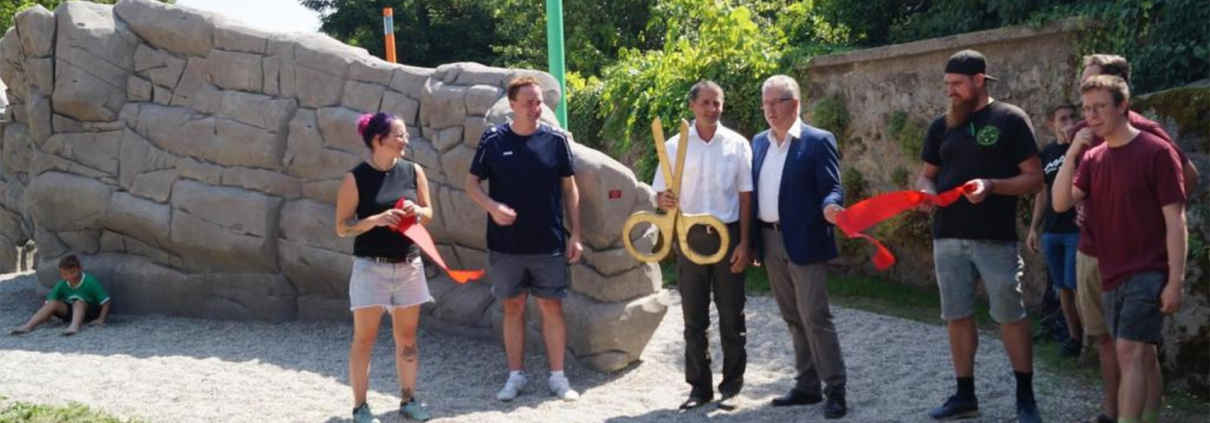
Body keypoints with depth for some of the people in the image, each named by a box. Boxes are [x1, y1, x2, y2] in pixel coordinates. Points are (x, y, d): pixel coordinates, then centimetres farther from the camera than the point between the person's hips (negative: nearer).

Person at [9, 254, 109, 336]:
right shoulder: (62, 285, -6)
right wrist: (46, 316, -18)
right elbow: (48, 302, -4)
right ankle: (28, 326, -31)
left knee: (79, 302, -34)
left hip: (90, 312, -5)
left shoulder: (90, 282, -20)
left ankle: (74, 326, -63)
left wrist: (100, 319, -25)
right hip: (72, 311, 5)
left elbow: (106, 301, -19)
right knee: (53, 303, -18)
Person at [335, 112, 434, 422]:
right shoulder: (355, 178, -9)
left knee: (407, 337, 10)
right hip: (371, 267, -4)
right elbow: (342, 227, -8)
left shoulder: (414, 172, 3)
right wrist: (376, 219, -22)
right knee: (364, 338, -1)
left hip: (409, 266, 4)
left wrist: (416, 210, -9)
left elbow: (429, 214, 13)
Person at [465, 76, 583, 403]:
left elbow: (569, 189, 3)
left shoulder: (556, 139, -2)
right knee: (513, 307, 9)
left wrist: (575, 235, 0)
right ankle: (516, 375, 19)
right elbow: (472, 183, 3)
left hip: (548, 244, 0)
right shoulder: (493, 139, -4)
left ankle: (557, 376, 14)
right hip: (505, 245, 0)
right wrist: (492, 206, -17)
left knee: (551, 307, 4)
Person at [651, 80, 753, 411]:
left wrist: (744, 243, -6)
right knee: (694, 318, 6)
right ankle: (699, 385, 14)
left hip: (728, 236, -1)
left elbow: (745, 197, 0)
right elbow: (661, 194, 3)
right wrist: (665, 201, -22)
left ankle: (731, 385, 14)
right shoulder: (675, 146, 2)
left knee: (731, 316, 4)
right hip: (691, 238, 1)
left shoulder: (737, 144, 0)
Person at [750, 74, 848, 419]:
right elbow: (754, 190, 15)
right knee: (793, 318, 12)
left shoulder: (818, 141, -7)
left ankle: (835, 390, -2)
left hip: (804, 240, -6)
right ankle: (807, 385, 20)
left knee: (814, 316, -8)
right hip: (770, 241, 7)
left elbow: (832, 188, -10)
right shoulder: (758, 142, 12)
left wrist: (830, 207, -32)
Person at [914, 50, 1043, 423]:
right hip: (948, 237, 5)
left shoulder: (1010, 119, -4)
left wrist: (991, 185, -20)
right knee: (957, 317, 9)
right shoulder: (941, 125, 10)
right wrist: (926, 190, -6)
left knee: (1011, 316, 0)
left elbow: (1034, 179, -5)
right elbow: (927, 174, 18)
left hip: (995, 238, -5)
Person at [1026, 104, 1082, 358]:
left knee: (1076, 286, -9)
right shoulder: (1047, 154, 12)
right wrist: (1034, 228, 15)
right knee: (1062, 288, 9)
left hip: (1077, 230, -5)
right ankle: (1074, 337, 19)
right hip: (1052, 232, 6)